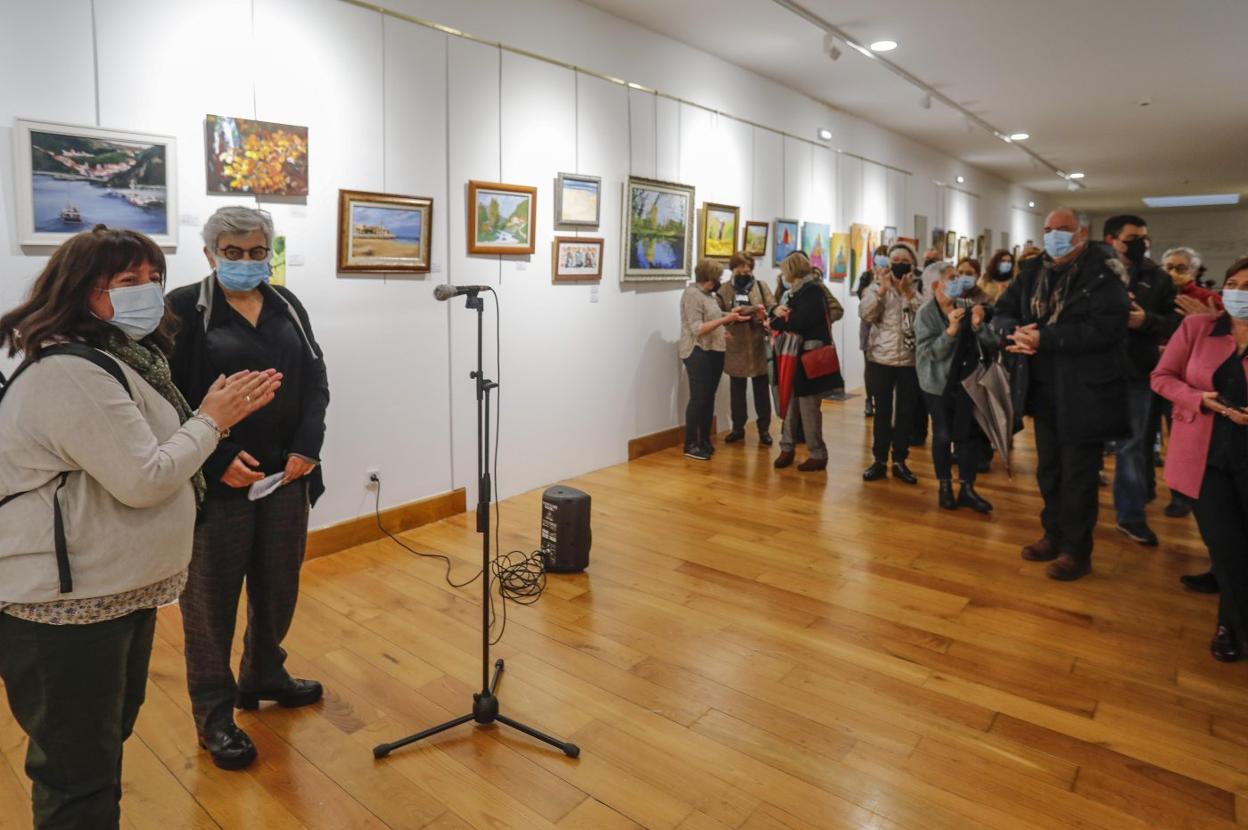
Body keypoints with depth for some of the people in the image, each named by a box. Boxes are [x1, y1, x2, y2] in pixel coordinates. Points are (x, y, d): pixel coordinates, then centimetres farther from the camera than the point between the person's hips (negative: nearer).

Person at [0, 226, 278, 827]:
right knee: (78, 775, 6)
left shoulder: (127, 358, 11)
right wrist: (211, 421, -12)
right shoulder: (69, 373, -22)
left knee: (108, 739, 27)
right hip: (65, 607, -10)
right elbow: (144, 479, -24)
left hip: (122, 590, 10)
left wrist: (221, 413, 6)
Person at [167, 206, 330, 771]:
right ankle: (214, 714, 24)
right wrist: (218, 460, -18)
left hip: (286, 474, 5)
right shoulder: (184, 309, -6)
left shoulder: (287, 306, 9)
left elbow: (315, 382, 7)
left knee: (279, 587, 17)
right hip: (216, 483, -5)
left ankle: (264, 676, 40)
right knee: (212, 599, 7)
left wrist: (307, 447, -6)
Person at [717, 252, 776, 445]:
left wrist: (767, 319, -25)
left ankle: (764, 428, 17)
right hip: (735, 346, 1)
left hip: (758, 346, 0)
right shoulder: (724, 290, 5)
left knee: (761, 390, 7)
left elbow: (773, 308, -4)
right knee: (737, 390, 10)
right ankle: (738, 428, 23)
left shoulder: (761, 287, 5)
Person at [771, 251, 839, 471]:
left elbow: (797, 324, -23)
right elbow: (788, 314, 15)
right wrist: (777, 310, -8)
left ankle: (818, 454, 9)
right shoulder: (799, 291, 14)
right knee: (790, 402, 10)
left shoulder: (812, 291, -14)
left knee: (808, 407, -2)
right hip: (794, 357, 9)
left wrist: (774, 323, -7)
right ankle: (787, 447, 20)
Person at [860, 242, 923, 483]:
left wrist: (907, 292, -18)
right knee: (882, 411, 6)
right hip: (881, 358, 0)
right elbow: (865, 313, -10)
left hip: (910, 360, 0)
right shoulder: (878, 285, 5)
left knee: (906, 412, 7)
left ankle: (899, 461, 19)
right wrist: (883, 288, -17)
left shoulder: (919, 289, 3)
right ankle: (879, 460, 16)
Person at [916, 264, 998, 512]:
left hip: (966, 381, 3)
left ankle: (967, 489, 14)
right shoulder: (926, 314, -9)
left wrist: (979, 325, -20)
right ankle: (944, 487, 19)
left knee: (971, 433, 2)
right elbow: (929, 352, -17)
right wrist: (951, 330, -29)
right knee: (943, 435, 3)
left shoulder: (968, 307, -2)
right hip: (939, 383, -3)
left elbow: (991, 346, -2)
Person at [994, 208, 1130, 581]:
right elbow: (1002, 313, 7)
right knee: (1048, 470, 18)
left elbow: (1104, 327, -24)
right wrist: (1016, 331, -15)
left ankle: (1077, 551, 17)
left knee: (1078, 475, 3)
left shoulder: (1103, 271, -12)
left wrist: (1044, 337, -26)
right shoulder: (1033, 271, 7)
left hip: (1084, 393, -6)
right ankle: (1054, 535, 34)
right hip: (1044, 390, 7)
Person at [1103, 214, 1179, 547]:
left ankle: (1132, 515, 19)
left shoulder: (1157, 277, 6)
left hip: (1136, 372, 2)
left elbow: (1176, 321, 3)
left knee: (1133, 445, 9)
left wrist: (1147, 320, -15)